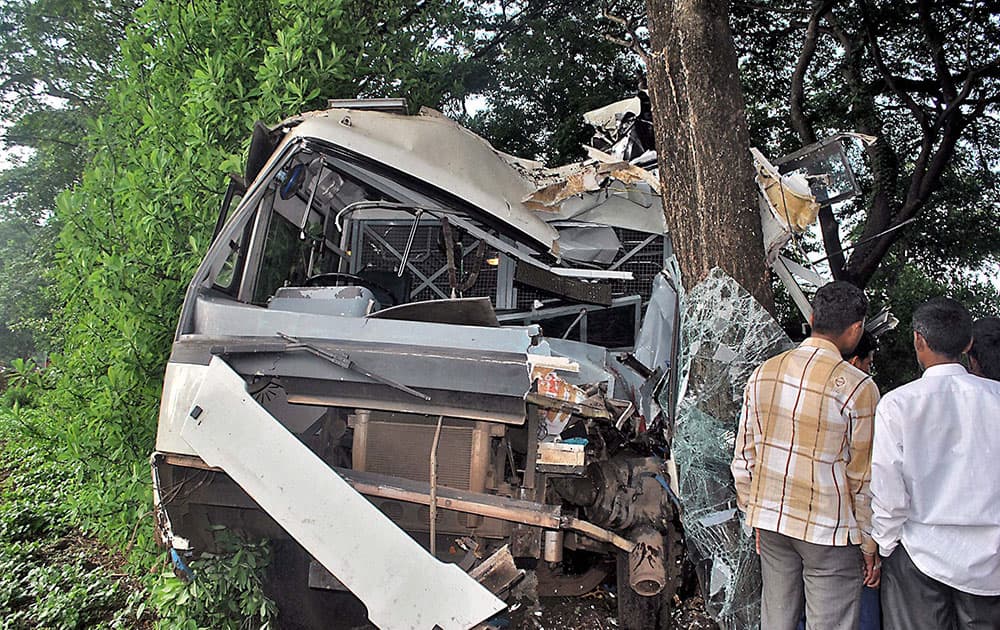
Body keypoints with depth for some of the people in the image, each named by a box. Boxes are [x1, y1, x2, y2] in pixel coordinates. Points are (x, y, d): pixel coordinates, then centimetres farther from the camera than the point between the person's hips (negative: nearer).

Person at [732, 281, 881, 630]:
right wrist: (870, 546, 2)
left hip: (770, 522, 5)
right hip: (829, 528, -5)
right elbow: (864, 479, -9)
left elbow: (744, 457, 6)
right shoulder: (858, 387, -14)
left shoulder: (763, 373, 1)